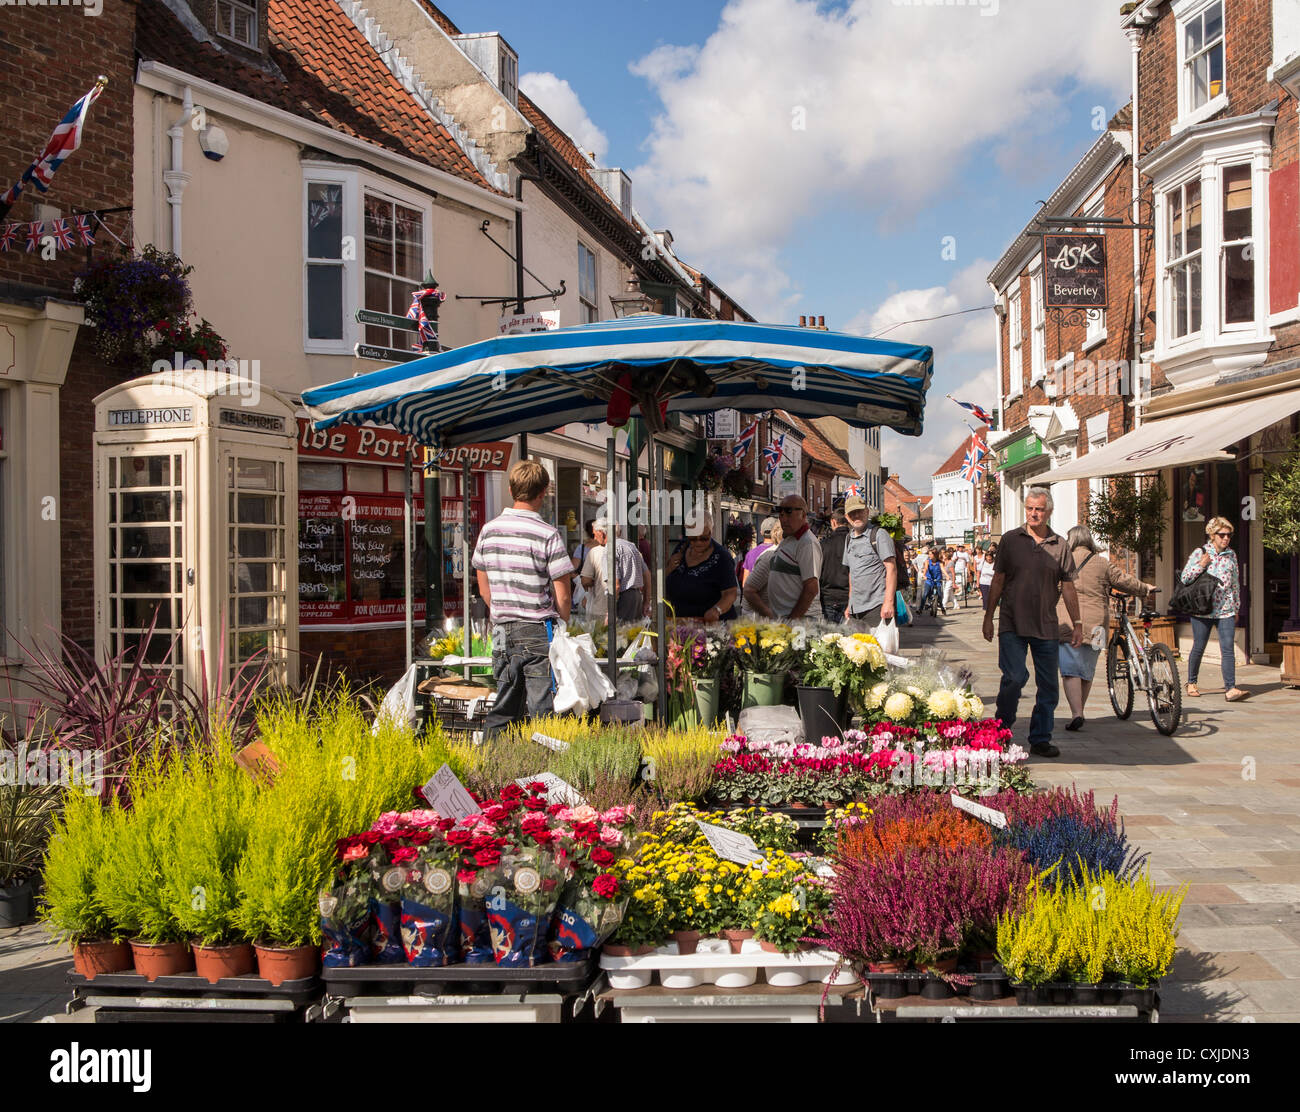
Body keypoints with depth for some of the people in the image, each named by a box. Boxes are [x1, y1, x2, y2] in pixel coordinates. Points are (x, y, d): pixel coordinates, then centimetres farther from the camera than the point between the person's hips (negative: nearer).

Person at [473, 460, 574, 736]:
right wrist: (564, 628, 7)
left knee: (502, 710, 13)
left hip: (502, 631, 5)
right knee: (542, 712, -1)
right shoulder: (547, 534, -11)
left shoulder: (488, 530, 4)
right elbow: (562, 596, -10)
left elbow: (484, 589, 12)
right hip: (538, 632, -5)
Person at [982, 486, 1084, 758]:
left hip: (1047, 626, 3)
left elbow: (1068, 586, 11)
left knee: (1049, 685, 5)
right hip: (1013, 624, -2)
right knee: (1014, 677, -13)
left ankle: (1040, 739, 16)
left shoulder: (1060, 545, 7)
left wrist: (1077, 622, 8)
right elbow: (998, 580, 6)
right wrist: (989, 615, 3)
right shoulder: (1011, 540, 3)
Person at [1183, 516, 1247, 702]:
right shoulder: (1200, 553, -1)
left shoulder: (1231, 555, 10)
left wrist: (1236, 608, 18)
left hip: (1226, 611, 3)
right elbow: (1184, 578, -3)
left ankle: (1230, 689, -13)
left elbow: (1235, 583, 17)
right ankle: (1191, 683, 24)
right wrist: (1200, 566, -16)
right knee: (1198, 648, 6)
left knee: (1228, 649, -9)